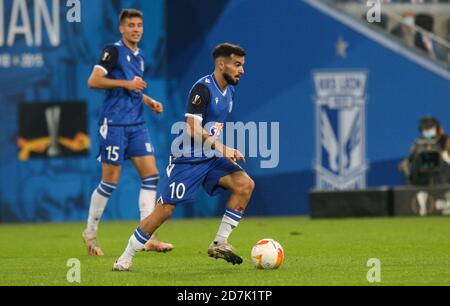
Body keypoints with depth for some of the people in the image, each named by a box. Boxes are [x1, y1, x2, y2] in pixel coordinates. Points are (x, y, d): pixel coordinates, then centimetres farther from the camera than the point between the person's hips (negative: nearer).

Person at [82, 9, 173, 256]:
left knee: (151, 175, -3)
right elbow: (93, 81, -16)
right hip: (114, 123, -7)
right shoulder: (113, 51, -8)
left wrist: (149, 102, 12)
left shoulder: (139, 56, 16)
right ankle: (90, 233, 14)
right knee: (110, 181, -3)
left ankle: (147, 238, -3)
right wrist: (126, 83, -18)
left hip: (136, 124, 7)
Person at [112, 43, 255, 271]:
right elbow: (194, 129, -26)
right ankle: (125, 258, 5)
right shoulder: (203, 88, -18)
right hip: (187, 158, -7)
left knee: (245, 184, -13)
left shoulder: (229, 90, 8)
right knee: (165, 209, -9)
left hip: (210, 158, 7)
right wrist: (223, 149, -31)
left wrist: (226, 152, 23)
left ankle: (219, 244, -7)